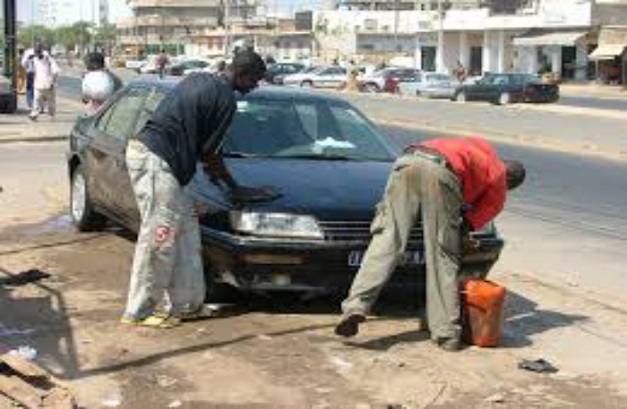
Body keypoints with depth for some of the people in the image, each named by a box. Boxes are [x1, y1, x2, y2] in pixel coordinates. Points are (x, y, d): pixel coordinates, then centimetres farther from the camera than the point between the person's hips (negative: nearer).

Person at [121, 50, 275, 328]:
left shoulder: (199, 79, 17)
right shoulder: (225, 98, -10)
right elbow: (209, 152, -5)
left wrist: (208, 164, 27)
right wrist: (235, 188, 7)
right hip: (156, 161, -10)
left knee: (186, 231, 13)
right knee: (159, 239, -6)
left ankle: (186, 304, 18)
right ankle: (138, 313, 2)